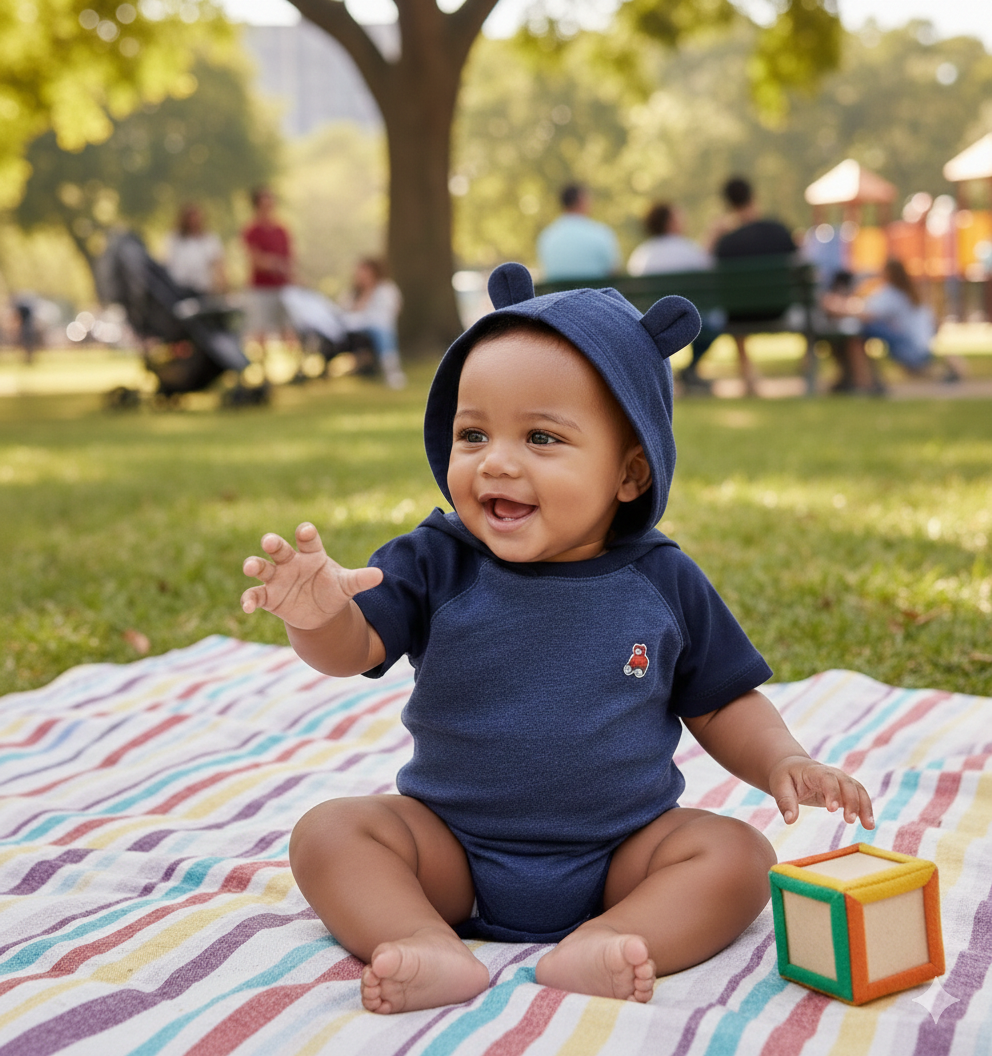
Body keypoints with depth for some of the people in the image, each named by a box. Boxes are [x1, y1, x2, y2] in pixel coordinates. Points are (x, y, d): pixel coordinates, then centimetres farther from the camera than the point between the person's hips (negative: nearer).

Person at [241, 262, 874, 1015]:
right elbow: (354, 647, -19)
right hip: (451, 852, 0)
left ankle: (596, 950, -36)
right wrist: (318, 614, -42)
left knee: (738, 855, -20)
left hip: (619, 855, 0)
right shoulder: (439, 564, -7)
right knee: (328, 833, -18)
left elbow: (723, 704, 7)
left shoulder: (662, 584, -4)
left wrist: (781, 763, -13)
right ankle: (434, 951, -36)